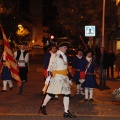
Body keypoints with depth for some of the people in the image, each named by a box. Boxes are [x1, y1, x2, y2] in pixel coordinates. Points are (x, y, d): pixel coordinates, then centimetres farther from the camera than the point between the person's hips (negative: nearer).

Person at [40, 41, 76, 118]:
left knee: (67, 93, 3)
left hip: (64, 77, 8)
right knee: (51, 93, -2)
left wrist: (69, 76, 19)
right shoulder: (55, 55, -7)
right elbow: (50, 66, -9)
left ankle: (66, 112, 7)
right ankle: (43, 107, 19)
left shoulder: (64, 56, 15)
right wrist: (49, 74, -15)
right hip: (57, 77, -8)